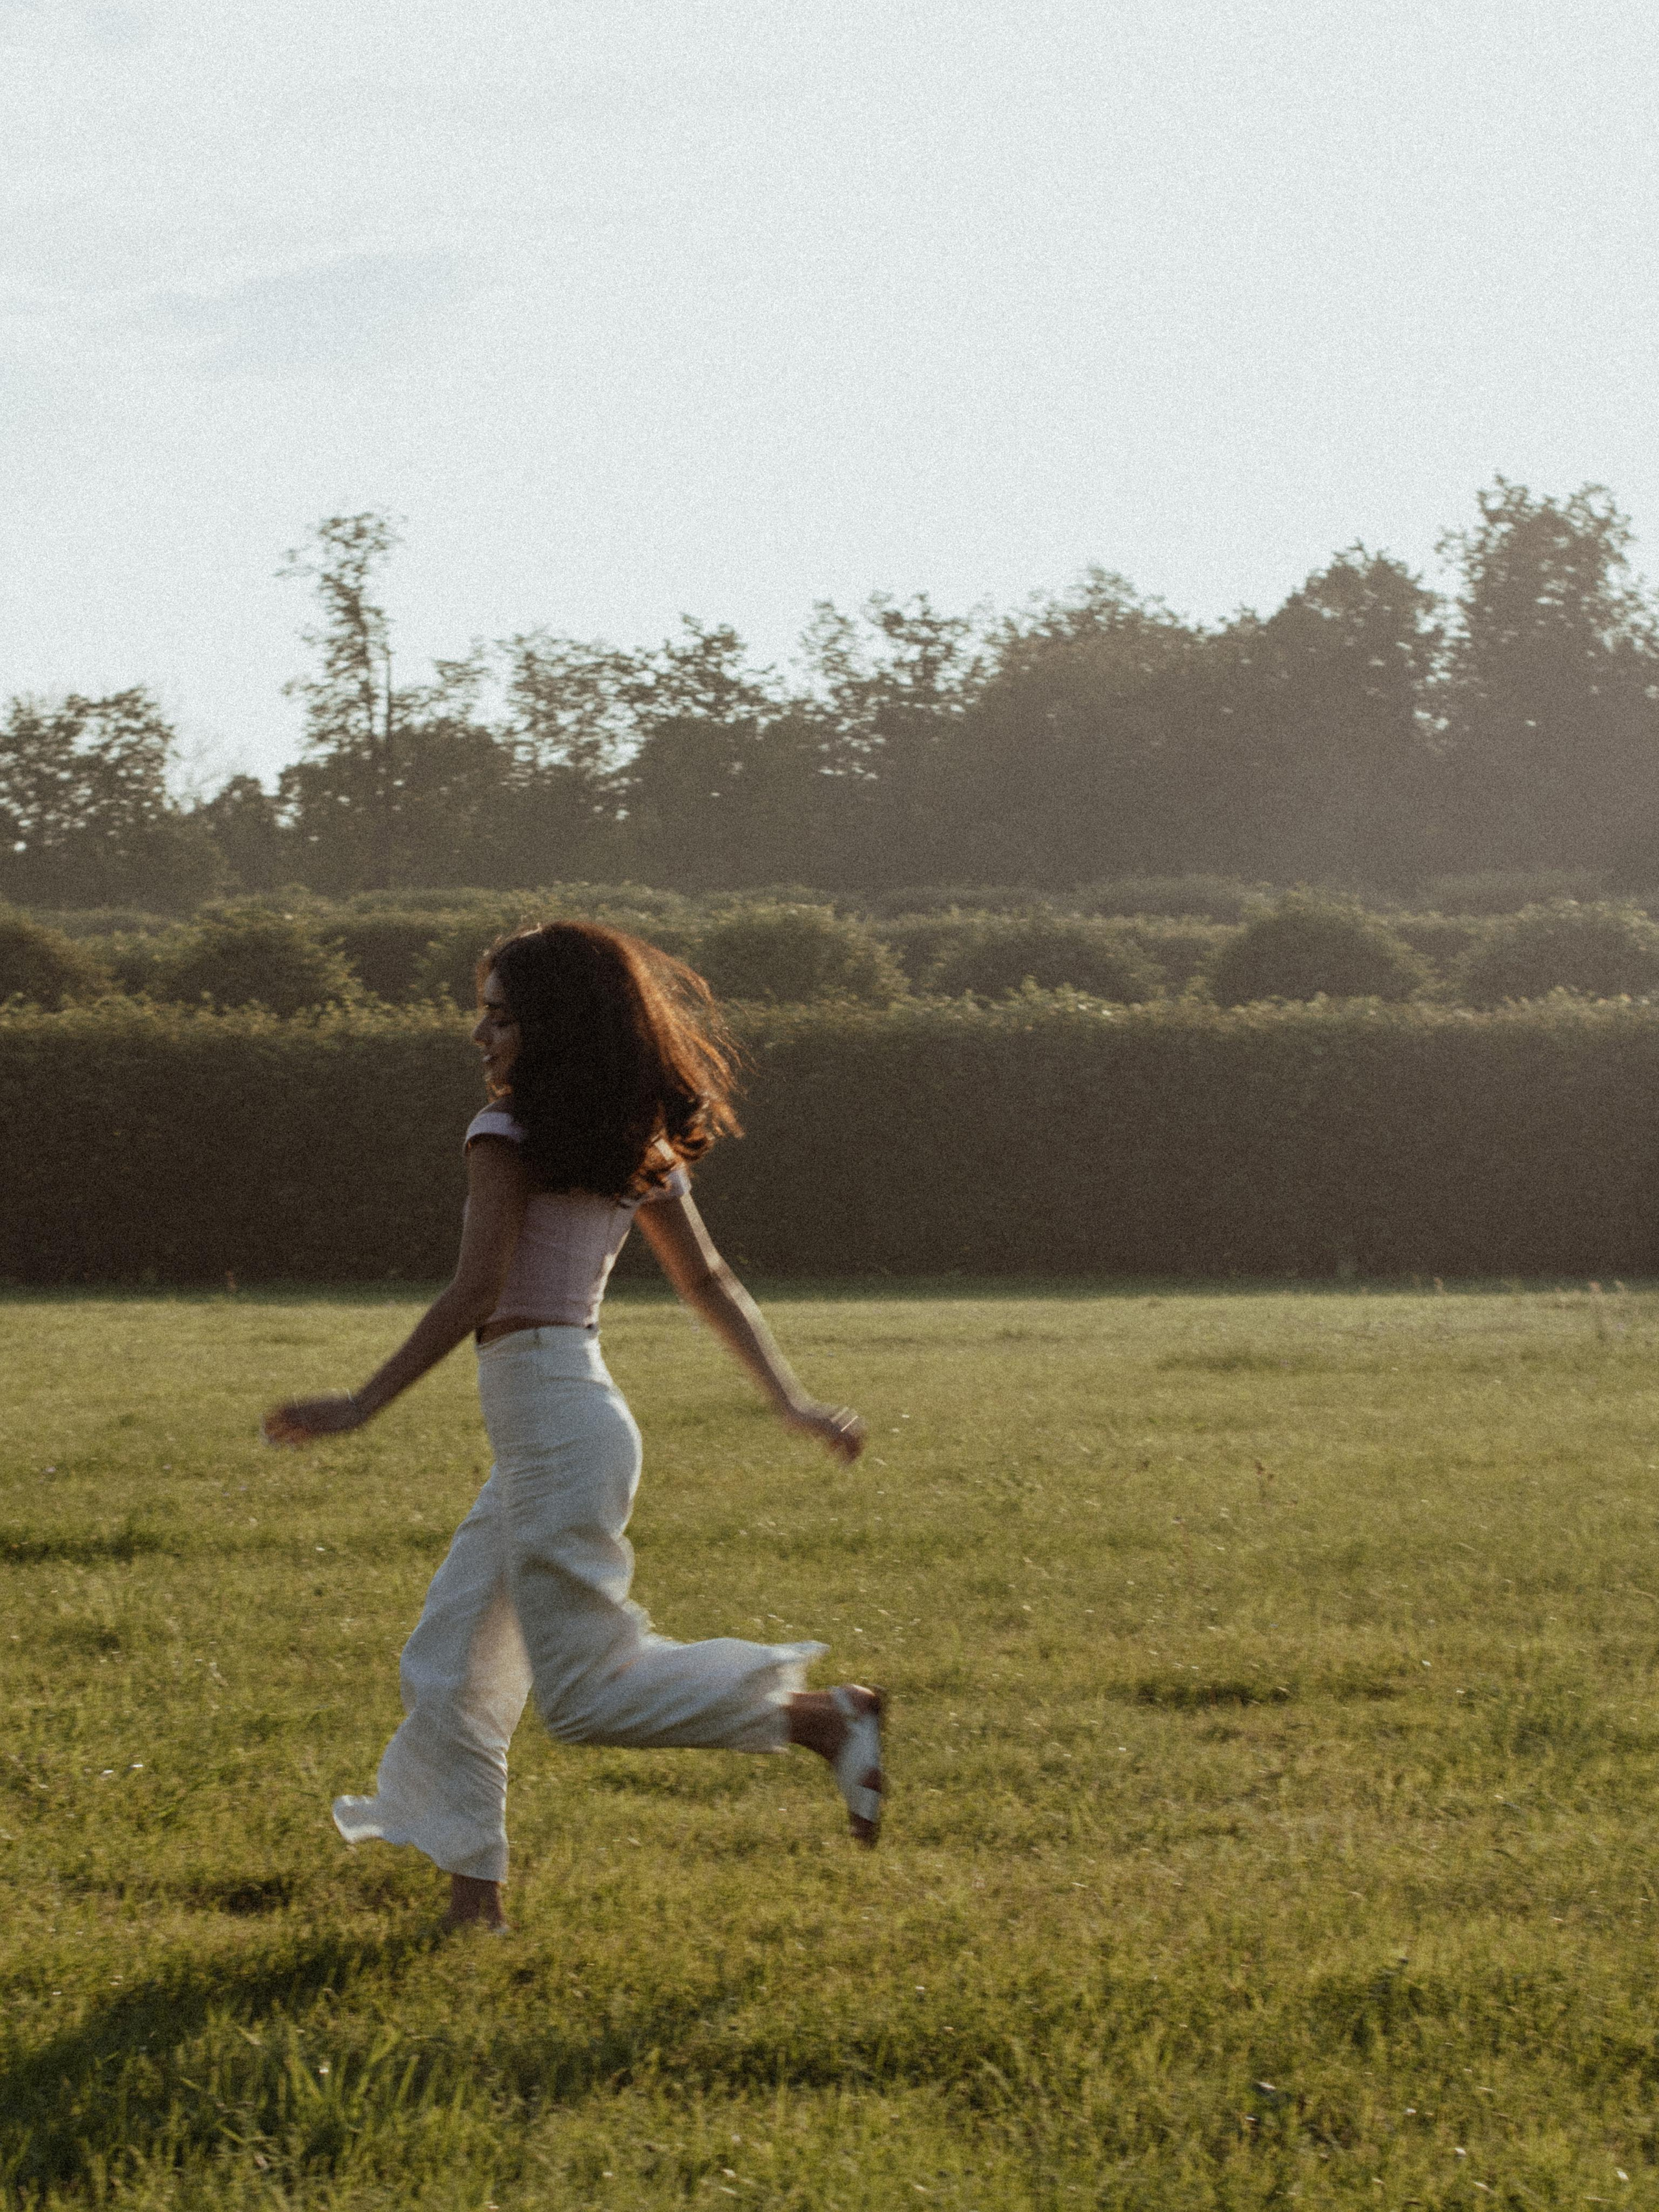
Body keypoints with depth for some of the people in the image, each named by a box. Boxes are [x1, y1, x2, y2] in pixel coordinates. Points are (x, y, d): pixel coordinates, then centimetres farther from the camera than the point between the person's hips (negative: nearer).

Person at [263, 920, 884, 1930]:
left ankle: (827, 1714, -5)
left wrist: (359, 1407, -17)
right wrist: (791, 1400, 13)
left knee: (583, 1691, -4)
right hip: (541, 1433, 9)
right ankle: (474, 1894, 16)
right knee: (448, 1667, 13)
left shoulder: (510, 1135, -12)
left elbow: (475, 1294, -19)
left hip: (555, 1421, -9)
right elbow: (712, 1284, 12)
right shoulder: (637, 1146, 12)